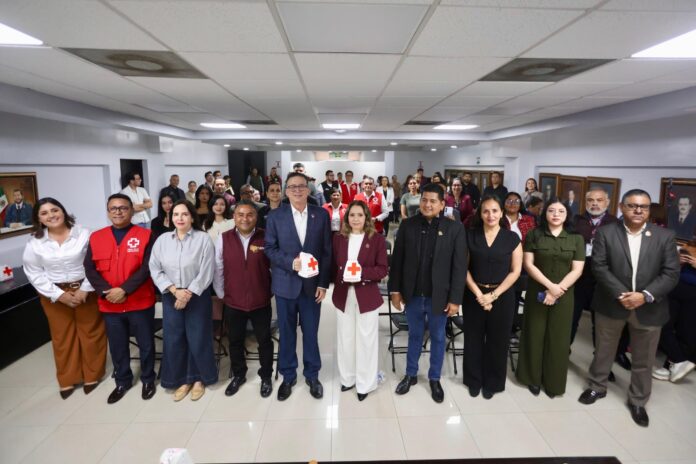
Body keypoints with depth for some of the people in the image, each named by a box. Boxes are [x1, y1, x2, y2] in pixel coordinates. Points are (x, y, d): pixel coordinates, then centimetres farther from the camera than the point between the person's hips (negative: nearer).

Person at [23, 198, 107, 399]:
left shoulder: (84, 234, -10)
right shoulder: (35, 242, -2)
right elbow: (34, 273, -1)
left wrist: (85, 289, -15)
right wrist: (59, 294, -10)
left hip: (85, 290, -2)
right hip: (54, 294, 2)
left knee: (91, 333, 8)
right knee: (62, 337, 14)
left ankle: (92, 375, 27)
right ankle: (67, 379, 32)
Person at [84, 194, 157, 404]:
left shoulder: (145, 235, -7)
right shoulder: (96, 237, 4)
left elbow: (147, 268, -14)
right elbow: (89, 269, -1)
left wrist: (124, 290, -21)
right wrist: (106, 291, -14)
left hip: (140, 302, -3)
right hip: (109, 305, 3)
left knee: (146, 344, 10)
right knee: (117, 346, 17)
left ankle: (148, 379, 31)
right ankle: (122, 381, 36)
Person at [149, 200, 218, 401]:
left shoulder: (203, 238, -8)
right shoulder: (162, 240, 3)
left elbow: (206, 272, -12)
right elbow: (155, 270, -1)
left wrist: (188, 293, -14)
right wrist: (175, 290, -13)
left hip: (197, 296, -3)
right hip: (171, 297, 3)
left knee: (197, 339, 6)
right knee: (173, 340, 9)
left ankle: (198, 379, 26)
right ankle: (182, 380, 27)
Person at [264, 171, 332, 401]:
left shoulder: (321, 215, -1)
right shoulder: (275, 216, -1)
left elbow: (327, 251, 0)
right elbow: (269, 249, -2)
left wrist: (323, 283, -4)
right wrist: (291, 262, -18)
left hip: (312, 283, 0)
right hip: (285, 283, 0)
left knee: (311, 332, 11)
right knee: (287, 333, 12)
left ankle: (312, 375, 31)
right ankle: (288, 376, 31)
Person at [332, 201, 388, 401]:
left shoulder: (377, 239, -4)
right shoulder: (338, 238, 5)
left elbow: (383, 269, -7)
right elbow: (333, 265, 8)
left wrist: (362, 272, -21)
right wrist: (340, 277, -7)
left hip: (367, 296, -2)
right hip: (343, 295, 3)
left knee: (366, 340, 7)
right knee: (345, 339, 13)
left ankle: (365, 384, 23)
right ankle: (347, 378, 32)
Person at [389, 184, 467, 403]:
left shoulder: (455, 228, -8)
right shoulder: (408, 225, -4)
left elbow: (459, 266, -7)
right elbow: (397, 260, 0)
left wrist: (455, 298, -9)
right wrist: (395, 290, -2)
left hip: (439, 296, -1)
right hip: (413, 295, 1)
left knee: (438, 338, 16)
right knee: (414, 336, 19)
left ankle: (435, 379, 36)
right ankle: (410, 374, 38)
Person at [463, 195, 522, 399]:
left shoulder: (512, 238, -1)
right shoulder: (470, 236, -1)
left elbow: (515, 271, -2)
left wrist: (494, 295, -10)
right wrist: (478, 293, -11)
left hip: (502, 296, 0)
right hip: (474, 295, 1)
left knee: (497, 341, 11)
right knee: (473, 339, 10)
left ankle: (492, 382, 31)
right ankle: (474, 380, 29)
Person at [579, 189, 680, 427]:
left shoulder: (665, 236, -1)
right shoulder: (605, 233, -4)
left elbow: (671, 273, -6)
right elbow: (599, 267, -10)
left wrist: (645, 296, -19)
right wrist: (621, 294, -19)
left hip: (649, 308, 1)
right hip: (612, 304, -1)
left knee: (644, 360, 14)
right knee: (603, 351, 16)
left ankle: (638, 401, 34)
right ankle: (597, 387, 36)